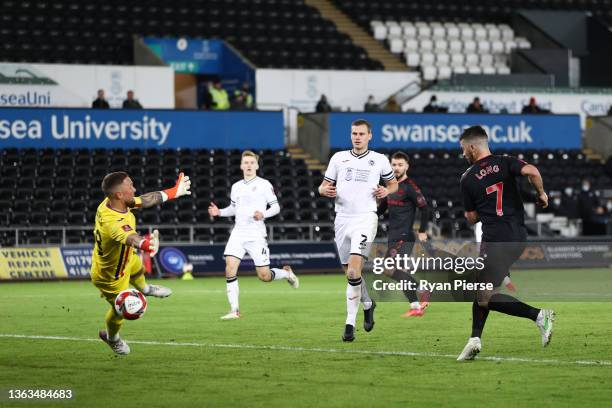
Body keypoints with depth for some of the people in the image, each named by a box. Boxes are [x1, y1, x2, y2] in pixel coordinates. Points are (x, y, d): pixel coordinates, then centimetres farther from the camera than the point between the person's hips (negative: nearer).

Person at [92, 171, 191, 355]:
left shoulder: (109, 202, -22)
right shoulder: (112, 223, -48)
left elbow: (145, 200, -6)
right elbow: (129, 237, -71)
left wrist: (173, 192, 4)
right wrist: (144, 244, -93)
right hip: (111, 277, -8)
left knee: (137, 270, 38)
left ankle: (145, 289, 74)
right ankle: (111, 337, 52)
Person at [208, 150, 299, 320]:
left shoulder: (264, 185, -1)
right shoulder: (236, 187, 14)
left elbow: (276, 207, -1)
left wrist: (263, 214, -20)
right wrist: (219, 212, 6)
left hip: (256, 235, -4)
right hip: (238, 234, 4)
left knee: (264, 276, -3)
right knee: (230, 267, -14)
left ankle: (286, 273, 31)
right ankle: (234, 310, -10)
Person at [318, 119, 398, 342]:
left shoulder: (379, 160, 7)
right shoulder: (338, 158, 11)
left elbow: (393, 183, 21)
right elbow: (323, 186, 13)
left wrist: (386, 191, -1)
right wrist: (326, 190, -11)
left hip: (365, 217, -4)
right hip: (342, 219, 4)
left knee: (353, 271, -19)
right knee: (349, 272, 11)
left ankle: (350, 323, -15)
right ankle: (367, 304, 39)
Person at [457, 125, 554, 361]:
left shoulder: (467, 178, 2)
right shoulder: (505, 163, 6)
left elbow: (472, 218, 8)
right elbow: (532, 172, -15)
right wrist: (541, 193, 1)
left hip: (495, 241, -6)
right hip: (519, 237, 6)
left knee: (485, 298, -5)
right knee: (481, 287, 17)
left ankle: (538, 315, -16)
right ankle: (475, 339, 10)